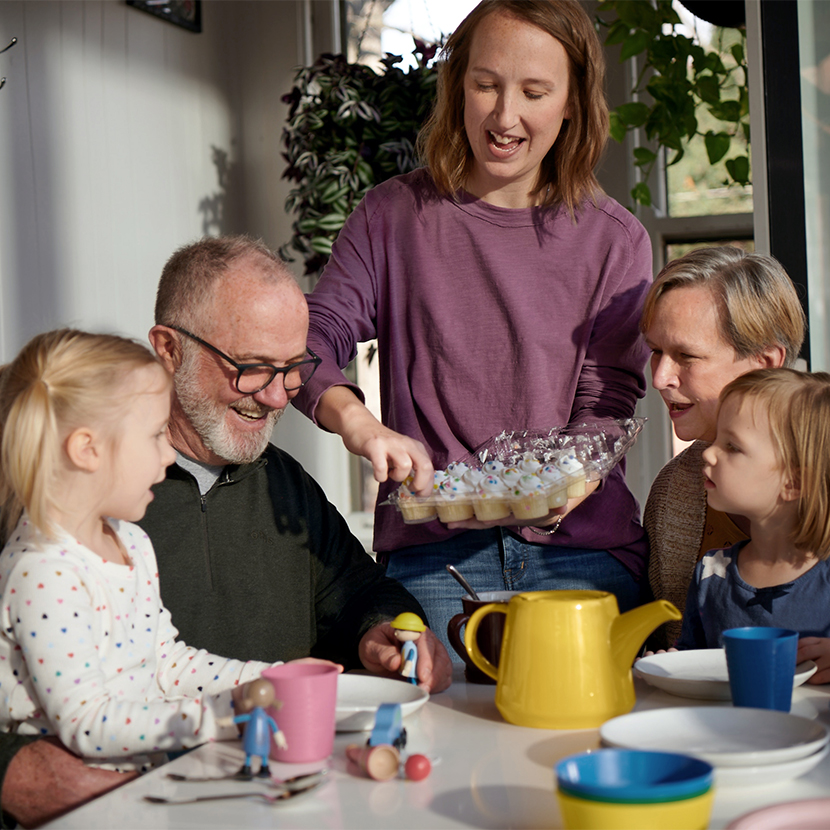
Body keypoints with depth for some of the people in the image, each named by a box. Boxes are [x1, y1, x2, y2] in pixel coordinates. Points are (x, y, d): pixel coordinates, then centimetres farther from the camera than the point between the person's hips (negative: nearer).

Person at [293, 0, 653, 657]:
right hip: (433, 550, -1)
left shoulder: (615, 240, 7)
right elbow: (313, 338, -1)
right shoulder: (395, 215, 8)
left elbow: (607, 401, 1)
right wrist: (356, 422, -24)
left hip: (583, 544, 1)